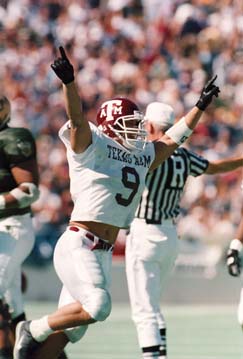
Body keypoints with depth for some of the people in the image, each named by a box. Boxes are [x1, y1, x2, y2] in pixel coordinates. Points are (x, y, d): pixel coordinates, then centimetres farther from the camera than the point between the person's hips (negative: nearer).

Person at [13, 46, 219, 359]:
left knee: (71, 328, 5)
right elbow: (76, 118, -20)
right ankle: (33, 330, -8)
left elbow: (172, 139, 29)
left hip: (103, 253, 8)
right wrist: (68, 81, -37)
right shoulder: (92, 146, -4)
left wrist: (200, 106, 30)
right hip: (78, 243, -8)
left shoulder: (141, 156, 17)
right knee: (97, 306, -26)